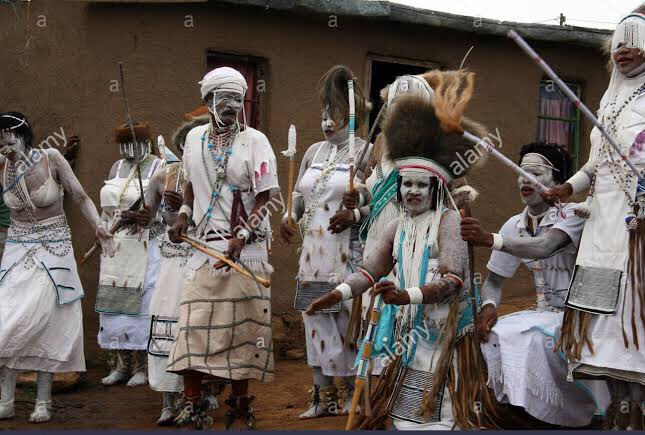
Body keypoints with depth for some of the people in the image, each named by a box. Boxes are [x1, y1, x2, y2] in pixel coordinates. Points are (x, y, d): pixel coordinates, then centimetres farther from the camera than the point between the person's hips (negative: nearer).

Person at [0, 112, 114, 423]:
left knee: (44, 322, -6)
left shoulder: (51, 159, -10)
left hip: (53, 250, -2)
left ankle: (43, 402, 2)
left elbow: (80, 197, -5)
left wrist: (98, 227, -15)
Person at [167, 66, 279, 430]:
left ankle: (240, 401, 14)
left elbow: (265, 197, -8)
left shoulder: (255, 141, -4)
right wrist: (185, 213, 8)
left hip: (246, 247, -3)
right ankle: (193, 403, 4)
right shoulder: (195, 138, 10)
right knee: (194, 322, -4)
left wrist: (240, 238, -18)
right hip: (206, 245, 3)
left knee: (242, 325, 1)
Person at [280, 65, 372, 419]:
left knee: (347, 320, -2)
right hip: (314, 252, 6)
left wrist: (355, 215, -22)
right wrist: (289, 216, 3)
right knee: (317, 321, 9)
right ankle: (324, 395, 18)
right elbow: (299, 193, 21)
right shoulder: (314, 152, 14)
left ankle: (355, 393, 13)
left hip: (347, 253, -6)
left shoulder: (364, 152, -3)